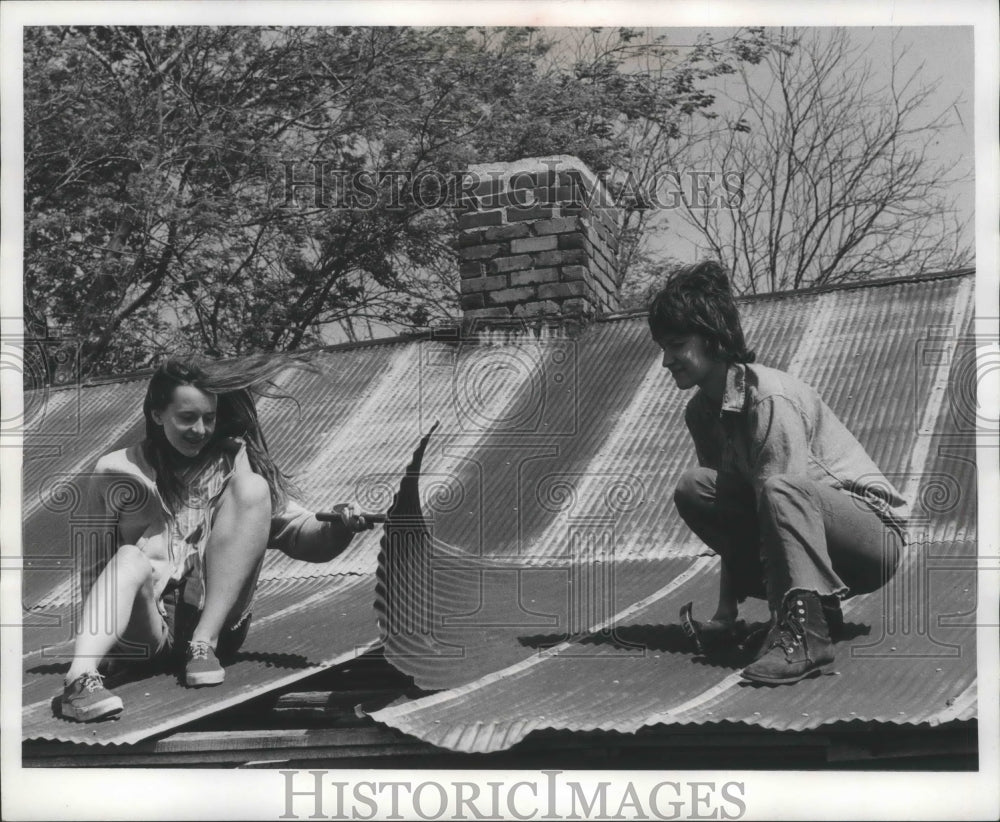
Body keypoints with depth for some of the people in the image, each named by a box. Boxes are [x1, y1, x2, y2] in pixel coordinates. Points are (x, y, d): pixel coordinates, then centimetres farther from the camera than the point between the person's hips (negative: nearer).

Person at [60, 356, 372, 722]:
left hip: (215, 620, 1)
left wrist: (340, 529, -19)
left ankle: (204, 644, -20)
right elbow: (91, 554, 7)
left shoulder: (234, 465, 6)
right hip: (147, 630, -1)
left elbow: (299, 534, 2)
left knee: (253, 487, -13)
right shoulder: (117, 472, 4)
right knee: (130, 558, -32)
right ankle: (80, 679, -56)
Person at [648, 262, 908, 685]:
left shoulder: (770, 399, -23)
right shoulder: (701, 411, 1)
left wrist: (777, 618, -30)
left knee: (781, 489, -36)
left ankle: (803, 631, -38)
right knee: (695, 488, -8)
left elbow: (780, 493, -28)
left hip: (875, 533, -8)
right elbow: (732, 514, 2)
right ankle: (813, 600, -2)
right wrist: (727, 610, -6)